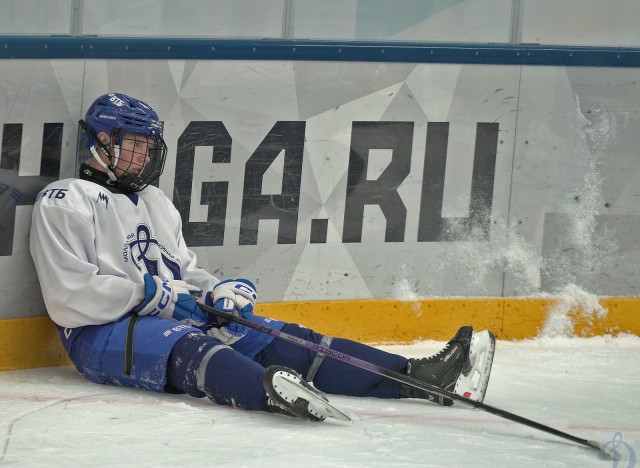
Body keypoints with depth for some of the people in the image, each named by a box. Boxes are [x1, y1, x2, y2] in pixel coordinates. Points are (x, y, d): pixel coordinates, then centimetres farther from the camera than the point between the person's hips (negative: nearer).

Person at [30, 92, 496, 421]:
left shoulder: (153, 201, 25)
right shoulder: (64, 202, -3)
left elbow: (185, 272, 25)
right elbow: (70, 297, -14)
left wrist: (217, 293, 2)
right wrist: (151, 295, -15)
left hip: (178, 318, 8)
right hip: (104, 334, -8)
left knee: (280, 340, -10)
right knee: (186, 346, -40)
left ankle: (420, 377, -23)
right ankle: (271, 391, -73)